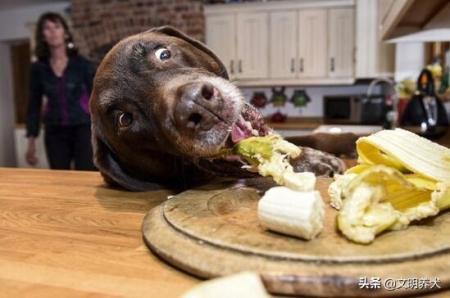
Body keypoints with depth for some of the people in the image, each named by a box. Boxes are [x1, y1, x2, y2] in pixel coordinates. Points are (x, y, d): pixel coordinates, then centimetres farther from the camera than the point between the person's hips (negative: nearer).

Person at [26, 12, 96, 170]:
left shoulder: (82, 64, -2)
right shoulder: (38, 68, 4)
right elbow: (34, 105, 9)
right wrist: (31, 141, 6)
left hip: (83, 129, -2)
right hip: (54, 133, 2)